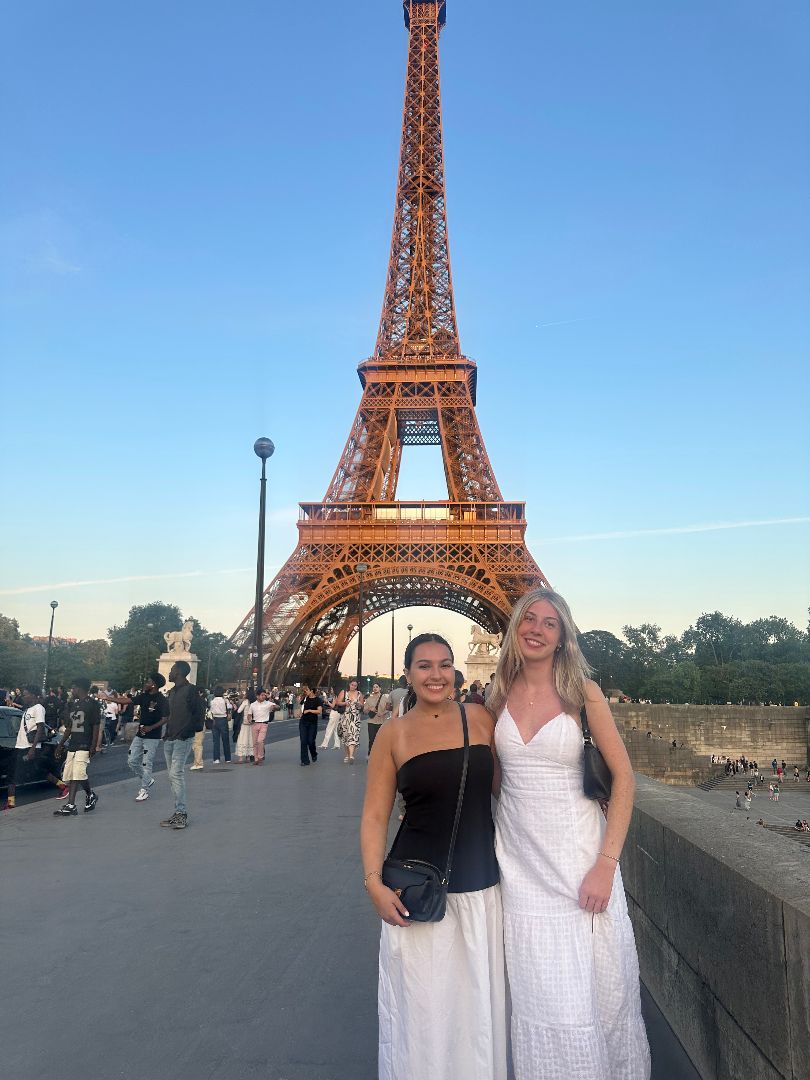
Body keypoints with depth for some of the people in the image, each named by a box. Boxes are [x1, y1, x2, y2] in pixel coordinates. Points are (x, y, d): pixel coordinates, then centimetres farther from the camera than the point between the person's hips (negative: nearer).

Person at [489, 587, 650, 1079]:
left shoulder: (582, 691, -8)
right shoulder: (500, 695, 2)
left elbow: (624, 776, -7)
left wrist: (607, 862, -13)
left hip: (577, 851, -3)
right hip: (520, 859, 3)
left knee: (598, 986, 7)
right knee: (538, 995, 11)